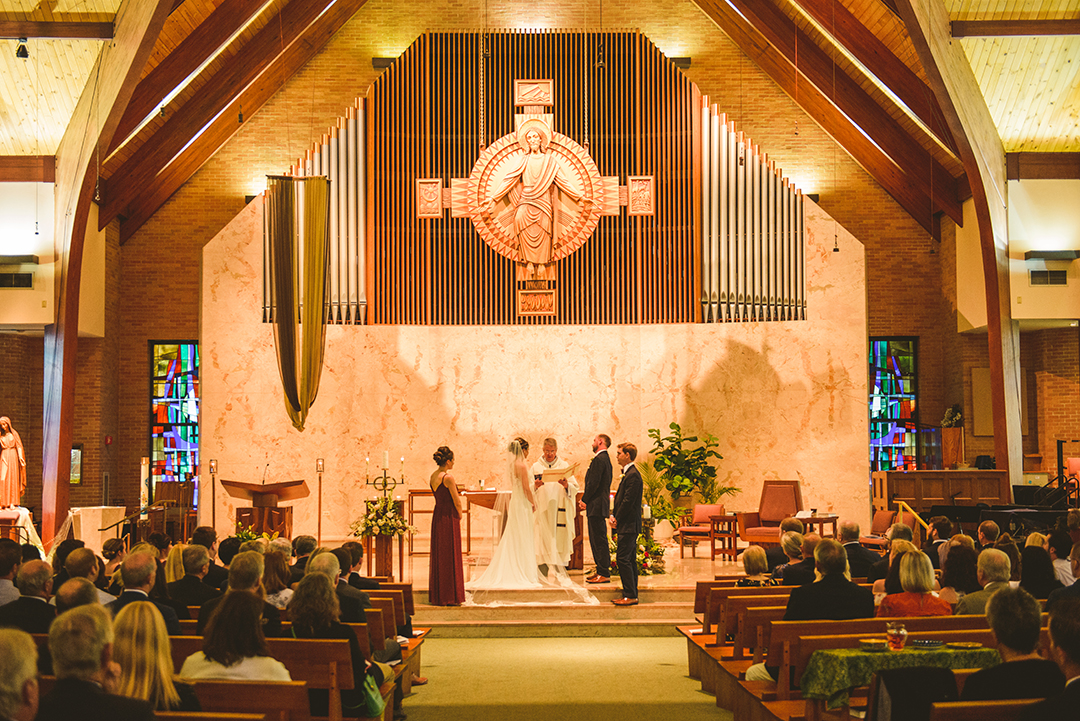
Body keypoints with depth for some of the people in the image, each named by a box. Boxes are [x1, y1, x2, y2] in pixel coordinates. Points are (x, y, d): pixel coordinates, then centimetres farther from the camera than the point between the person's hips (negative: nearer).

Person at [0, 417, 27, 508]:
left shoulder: (14, 433, 6)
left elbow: (18, 446, 0)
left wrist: (20, 456, -11)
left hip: (13, 456, -2)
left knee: (13, 478, -6)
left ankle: (12, 502, -9)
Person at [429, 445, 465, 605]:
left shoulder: (433, 476, 8)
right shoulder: (448, 477, -16)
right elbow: (457, 502, -12)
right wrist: (459, 516, 3)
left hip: (437, 516, 8)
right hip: (449, 517, -8)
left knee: (437, 556, 12)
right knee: (450, 556, -1)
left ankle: (436, 596, 16)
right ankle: (450, 597, 2)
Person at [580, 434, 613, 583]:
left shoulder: (599, 459, -14)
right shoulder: (605, 458, 18)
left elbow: (594, 483, -19)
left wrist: (585, 500, -10)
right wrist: (585, 500, 14)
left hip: (597, 506, -11)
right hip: (598, 505, 11)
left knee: (599, 540, -8)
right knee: (595, 540, 14)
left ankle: (604, 574, -6)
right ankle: (600, 571, 18)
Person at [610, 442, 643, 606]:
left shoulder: (633, 475, -16)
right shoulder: (628, 474, 17)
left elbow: (628, 501, -20)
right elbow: (620, 499, 20)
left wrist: (617, 519, -11)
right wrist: (613, 516, 6)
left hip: (628, 525, -10)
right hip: (627, 525, 10)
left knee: (623, 559, -11)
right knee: (629, 560, 11)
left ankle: (630, 596, -9)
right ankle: (631, 595, 15)